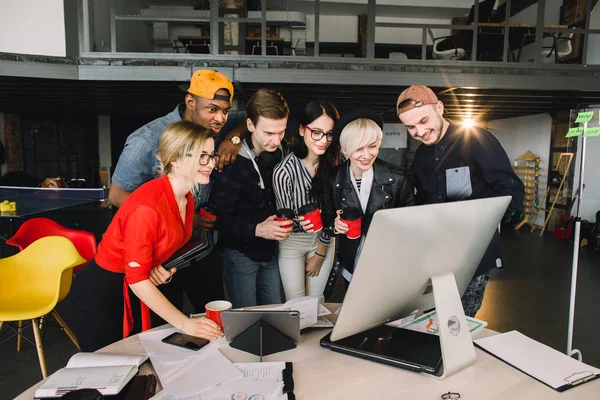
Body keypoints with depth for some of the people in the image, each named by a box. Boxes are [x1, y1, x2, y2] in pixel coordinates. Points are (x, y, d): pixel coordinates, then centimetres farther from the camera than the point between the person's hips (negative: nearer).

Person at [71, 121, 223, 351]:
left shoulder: (186, 198, -5)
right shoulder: (147, 206, -31)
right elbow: (137, 279, -28)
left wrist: (161, 269, -7)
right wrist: (184, 324, -29)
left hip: (138, 291, 7)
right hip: (101, 293, -7)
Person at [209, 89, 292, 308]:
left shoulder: (279, 153, -2)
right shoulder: (234, 162, -20)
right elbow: (218, 217, -18)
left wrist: (285, 222, -4)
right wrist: (256, 230, -26)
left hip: (269, 250, 6)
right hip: (241, 254, -5)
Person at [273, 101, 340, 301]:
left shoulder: (333, 164, -12)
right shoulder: (284, 171, -25)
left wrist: (320, 252, 1)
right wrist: (301, 222, -35)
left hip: (323, 240, 3)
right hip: (292, 241, -3)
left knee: (317, 300, 16)